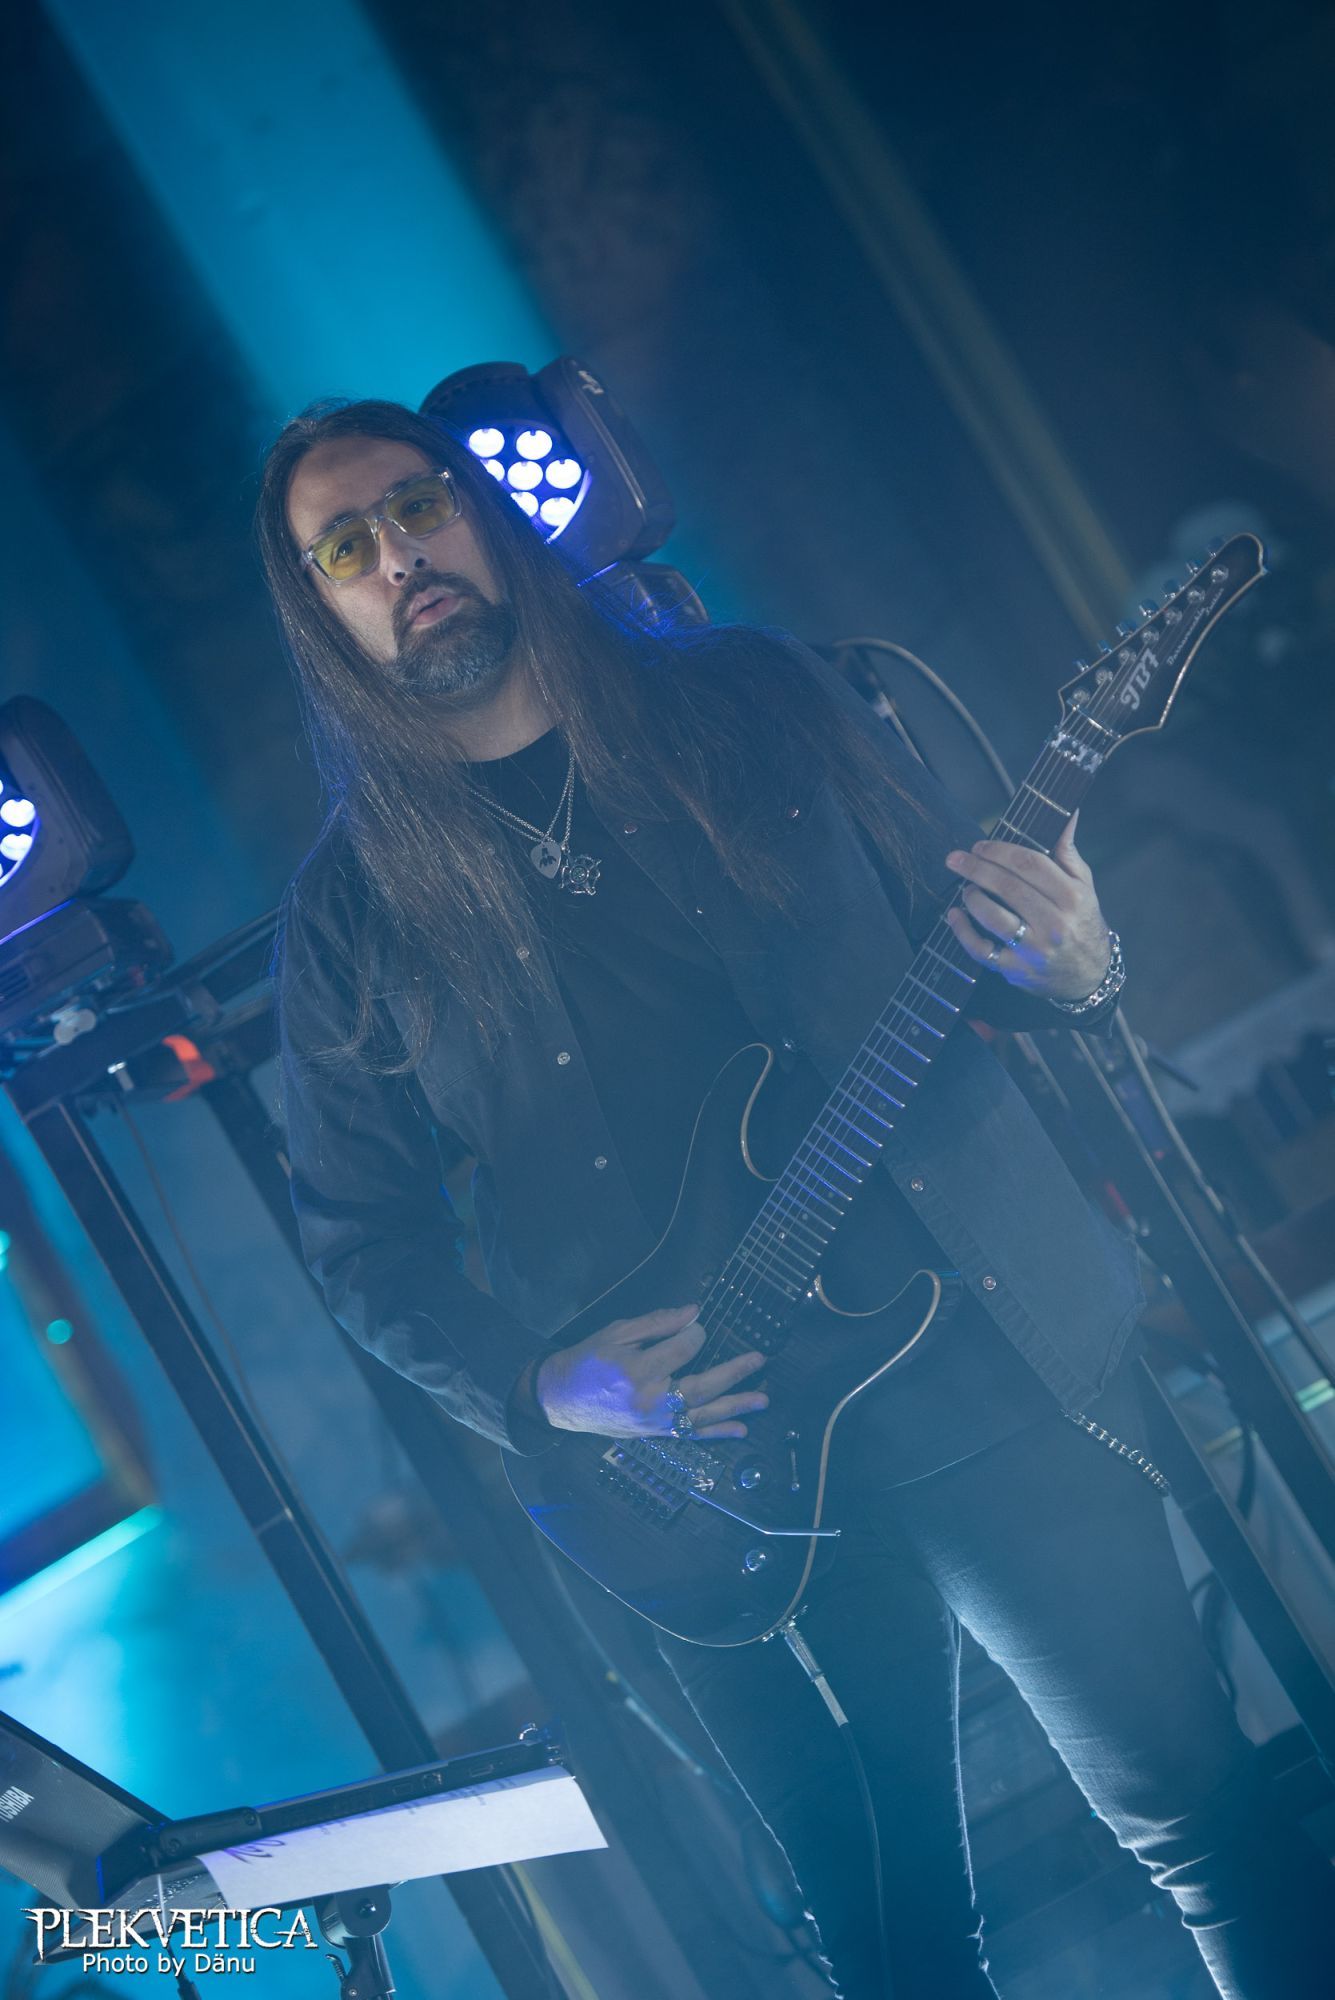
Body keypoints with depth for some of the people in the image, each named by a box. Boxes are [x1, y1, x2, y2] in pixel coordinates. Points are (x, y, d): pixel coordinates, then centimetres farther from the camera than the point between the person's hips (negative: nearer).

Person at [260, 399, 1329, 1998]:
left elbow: (969, 923, 8)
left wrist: (1067, 967, -15)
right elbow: (360, 1240, 4)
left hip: (999, 1367, 0)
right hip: (728, 1474, 0)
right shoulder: (355, 913, 0)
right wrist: (546, 1387, -12)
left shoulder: (749, 699, 2)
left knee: (1195, 1816, 6)